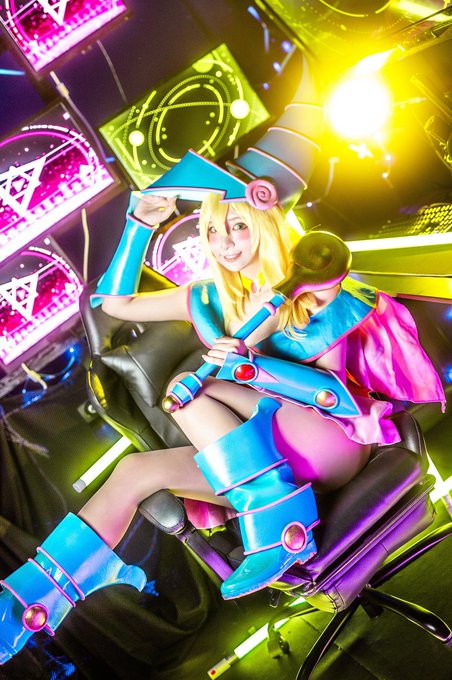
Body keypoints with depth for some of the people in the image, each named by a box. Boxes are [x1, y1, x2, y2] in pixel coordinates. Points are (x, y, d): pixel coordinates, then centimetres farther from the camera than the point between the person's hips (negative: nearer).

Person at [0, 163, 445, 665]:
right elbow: (113, 302, 13)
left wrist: (249, 366, -25)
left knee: (189, 388, -22)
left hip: (333, 440, -5)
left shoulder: (316, 290, -4)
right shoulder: (212, 299, 10)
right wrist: (141, 224, 4)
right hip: (253, 455, 5)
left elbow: (338, 390, -12)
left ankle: (279, 530, -26)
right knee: (135, 470, -13)